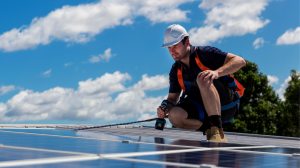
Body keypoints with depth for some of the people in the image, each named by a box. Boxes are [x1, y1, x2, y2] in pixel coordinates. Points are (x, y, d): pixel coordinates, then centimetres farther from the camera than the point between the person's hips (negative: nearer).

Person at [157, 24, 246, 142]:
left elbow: (240, 61, -18)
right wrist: (166, 108, -11)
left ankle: (217, 131, -34)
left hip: (226, 105, -4)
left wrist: (217, 72, -35)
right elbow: (172, 98, 13)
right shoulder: (175, 71, 8)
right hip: (204, 109, 5)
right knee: (174, 115, -25)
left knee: (203, 79, -34)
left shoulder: (204, 53, -8)